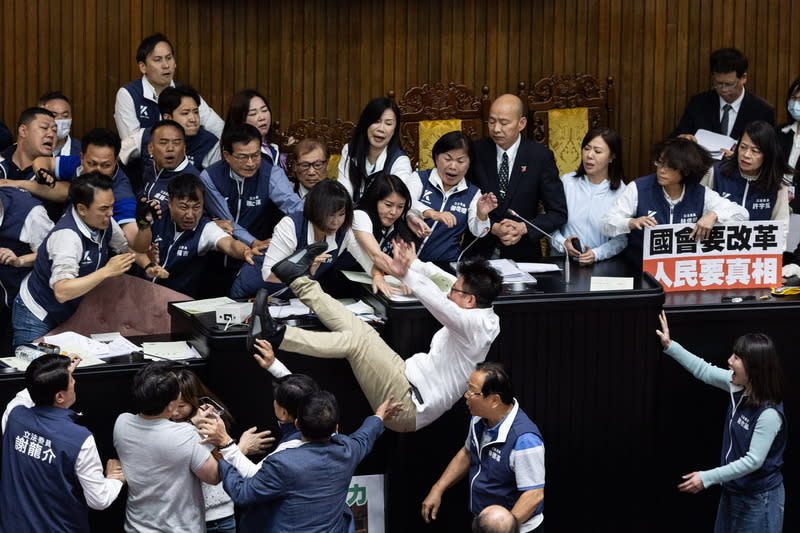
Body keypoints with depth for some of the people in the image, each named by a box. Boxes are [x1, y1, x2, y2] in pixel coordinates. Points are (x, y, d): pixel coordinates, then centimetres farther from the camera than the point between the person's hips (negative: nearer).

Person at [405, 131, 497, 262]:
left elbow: (477, 232, 5)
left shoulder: (473, 193, 12)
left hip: (446, 262, 1)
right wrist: (432, 214, -32)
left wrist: (481, 215, -18)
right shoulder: (419, 179, 6)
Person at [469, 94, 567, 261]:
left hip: (522, 253, 0)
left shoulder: (541, 156, -1)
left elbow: (558, 213, 0)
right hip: (479, 252, 1)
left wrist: (523, 228, -15)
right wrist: (493, 228, -14)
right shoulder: (476, 152, 1)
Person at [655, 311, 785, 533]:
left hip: (759, 499, -8)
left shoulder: (769, 414, -28)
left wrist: (707, 478, -24)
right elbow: (705, 371, 11)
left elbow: (753, 461, -26)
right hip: (733, 490, 8)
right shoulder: (738, 386, -5)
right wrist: (669, 346, 9)